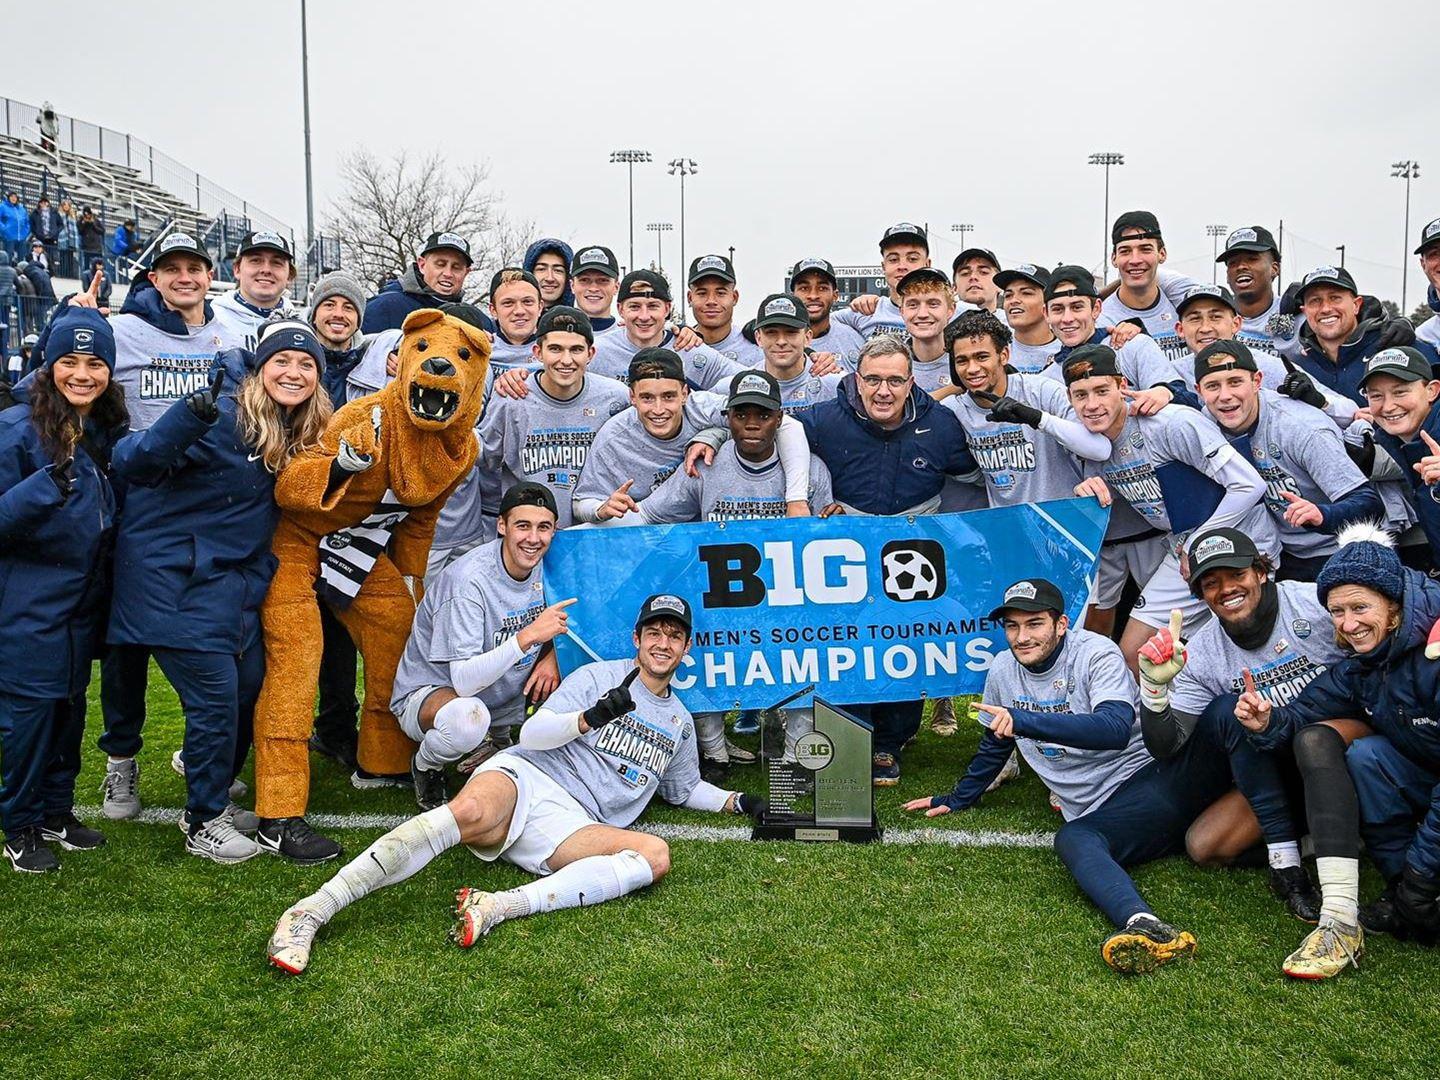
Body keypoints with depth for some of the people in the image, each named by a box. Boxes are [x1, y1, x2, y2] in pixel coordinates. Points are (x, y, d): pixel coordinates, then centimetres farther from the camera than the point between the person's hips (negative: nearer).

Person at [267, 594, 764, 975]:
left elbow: (684, 789, 42)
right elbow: (531, 734, 1)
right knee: (471, 813, -39)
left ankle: (500, 906, -40)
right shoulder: (598, 676, 13)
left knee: (656, 855, -28)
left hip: (572, 826, 3)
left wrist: (735, 801, 27)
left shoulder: (680, 721, 27)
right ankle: (310, 911, -43)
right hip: (524, 776, -3)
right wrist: (590, 718, -15)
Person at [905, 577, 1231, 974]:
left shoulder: (1096, 653, -6)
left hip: (1156, 777, -3)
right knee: (1071, 839, -36)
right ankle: (1142, 924, -60)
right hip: (1101, 815, 3)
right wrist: (957, 799, 38)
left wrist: (1023, 720, -32)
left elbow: (1116, 730, -24)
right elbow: (995, 744, 30)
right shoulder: (1004, 671, 12)